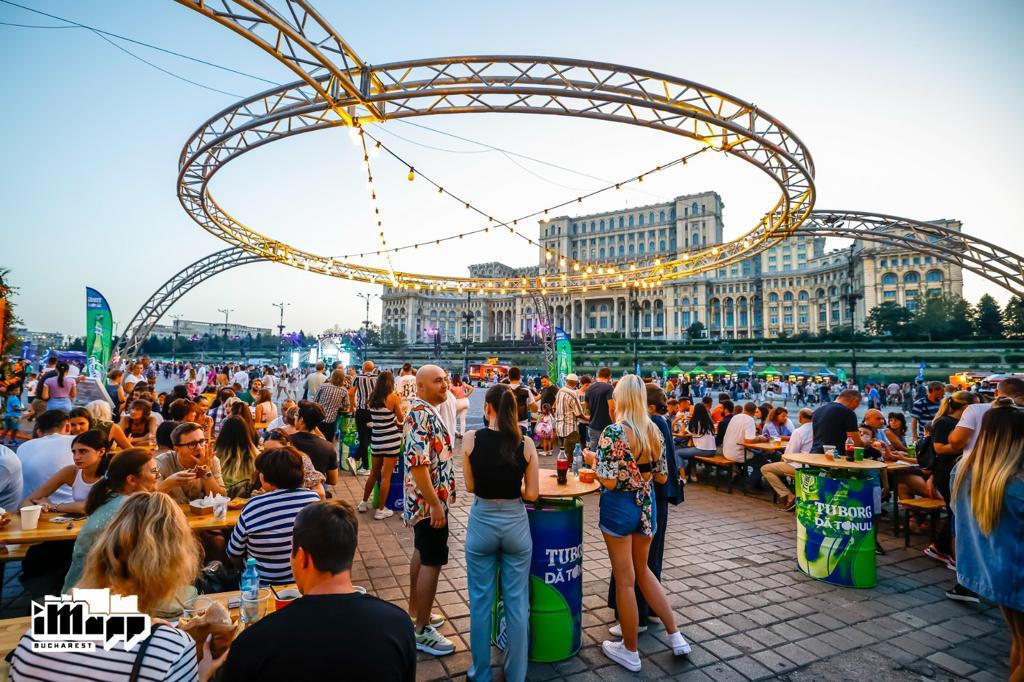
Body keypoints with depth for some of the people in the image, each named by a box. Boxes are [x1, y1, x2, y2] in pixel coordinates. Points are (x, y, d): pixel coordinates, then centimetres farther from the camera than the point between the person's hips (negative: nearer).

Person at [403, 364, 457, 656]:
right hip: (429, 501, -10)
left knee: (421, 554, 20)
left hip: (426, 500, 10)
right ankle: (422, 631, 11)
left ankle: (415, 611, 35)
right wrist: (435, 504, -25)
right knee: (432, 561, -2)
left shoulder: (427, 411, 10)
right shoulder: (420, 414, -22)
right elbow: (417, 463, -28)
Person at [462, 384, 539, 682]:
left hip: (482, 523, 0)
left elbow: (470, 486, -3)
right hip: (515, 524, 1)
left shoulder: (471, 439, -10)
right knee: (517, 604, 14)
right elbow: (532, 494, -6)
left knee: (481, 602, 15)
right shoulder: (526, 443, -9)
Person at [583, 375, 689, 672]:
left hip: (619, 507, -6)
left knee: (625, 580, 9)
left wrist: (594, 460, -5)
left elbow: (609, 481, -22)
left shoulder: (613, 432, -20)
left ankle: (630, 652, 25)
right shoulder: (655, 431, -1)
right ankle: (675, 635, 31)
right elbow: (662, 477, 6)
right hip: (647, 506, 6)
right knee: (642, 570, 25)